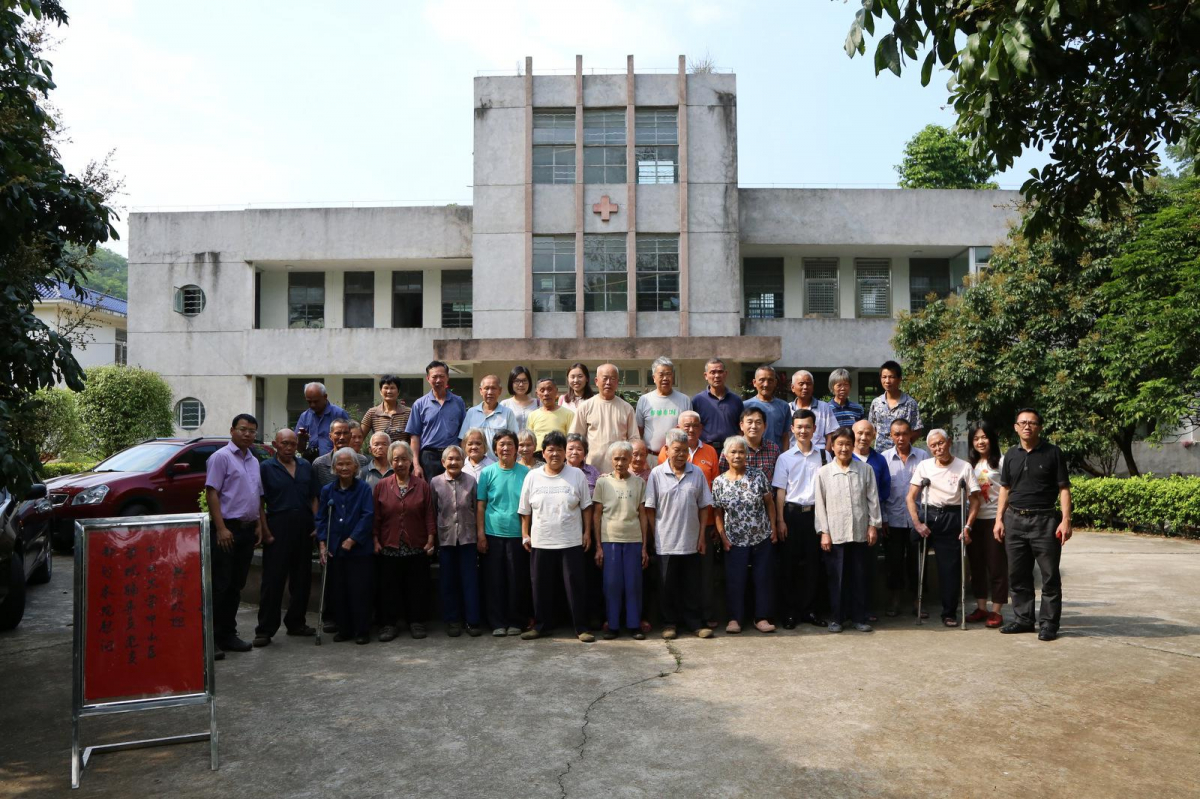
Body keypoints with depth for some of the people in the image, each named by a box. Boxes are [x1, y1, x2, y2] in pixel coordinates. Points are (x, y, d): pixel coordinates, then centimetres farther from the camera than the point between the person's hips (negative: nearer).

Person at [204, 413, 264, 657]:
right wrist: (221, 528, -18)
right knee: (220, 586, -5)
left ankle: (228, 634, 19)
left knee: (236, 586, 12)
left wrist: (259, 525, 10)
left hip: (248, 529, 7)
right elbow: (211, 493, -13)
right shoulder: (221, 457, -6)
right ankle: (210, 637, 2)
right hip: (227, 529, -7)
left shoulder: (254, 461, 16)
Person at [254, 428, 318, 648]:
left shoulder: (306, 466, 12)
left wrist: (316, 524, 3)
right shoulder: (266, 468, -1)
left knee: (302, 578, 11)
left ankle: (296, 623, 24)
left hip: (304, 528, 5)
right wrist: (265, 531, -12)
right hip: (277, 527, -5)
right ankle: (265, 629, 4)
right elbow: (260, 503, -5)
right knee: (273, 580, -3)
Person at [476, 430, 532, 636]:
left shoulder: (525, 472, 3)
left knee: (517, 580, 5)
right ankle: (497, 623, 15)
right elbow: (480, 505, 3)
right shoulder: (487, 473, 3)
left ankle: (516, 621, 18)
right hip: (493, 534, 0)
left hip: (517, 534, 0)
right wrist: (480, 534, -2)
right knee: (494, 580, 4)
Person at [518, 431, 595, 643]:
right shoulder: (532, 477, 3)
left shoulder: (577, 475, -1)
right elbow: (525, 511, 8)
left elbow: (586, 507, 3)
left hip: (571, 543, -2)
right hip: (541, 542, 2)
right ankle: (541, 625, 24)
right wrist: (525, 535, 4)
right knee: (542, 587, 10)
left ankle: (581, 628, 11)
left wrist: (587, 533, -1)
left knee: (575, 586, 2)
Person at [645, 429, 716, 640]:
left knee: (692, 585, 10)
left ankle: (695, 622, 21)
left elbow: (704, 506, 7)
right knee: (667, 586, 8)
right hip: (666, 542, -2)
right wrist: (655, 536, -3)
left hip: (691, 541, 2)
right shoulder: (656, 474, -3)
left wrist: (702, 536, 3)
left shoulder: (697, 473, 3)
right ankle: (670, 623, 20)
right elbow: (650, 509, -1)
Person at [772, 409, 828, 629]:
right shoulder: (785, 458, 2)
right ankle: (789, 611, 13)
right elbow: (780, 491, 0)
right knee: (789, 563, 3)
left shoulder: (822, 456, 5)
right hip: (792, 512, -1)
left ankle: (809, 609, 18)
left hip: (815, 513, 1)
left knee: (813, 562, 6)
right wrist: (780, 520, -6)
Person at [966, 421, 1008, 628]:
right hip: (974, 520, 5)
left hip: (995, 519, -5)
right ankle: (981, 607, 21)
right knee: (976, 564, 10)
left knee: (996, 565, 0)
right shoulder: (970, 464, 12)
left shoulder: (1001, 462, -4)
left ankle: (996, 610, 8)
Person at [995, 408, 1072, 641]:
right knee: (1017, 575, 9)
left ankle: (1049, 623, 10)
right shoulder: (1011, 455, 10)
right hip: (1015, 519, 4)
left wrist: (1066, 520, -12)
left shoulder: (1052, 453, -1)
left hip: (1044, 520, -4)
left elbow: (1063, 488, -3)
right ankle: (1023, 619, 20)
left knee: (1049, 576, 1)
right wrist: (999, 519, 7)